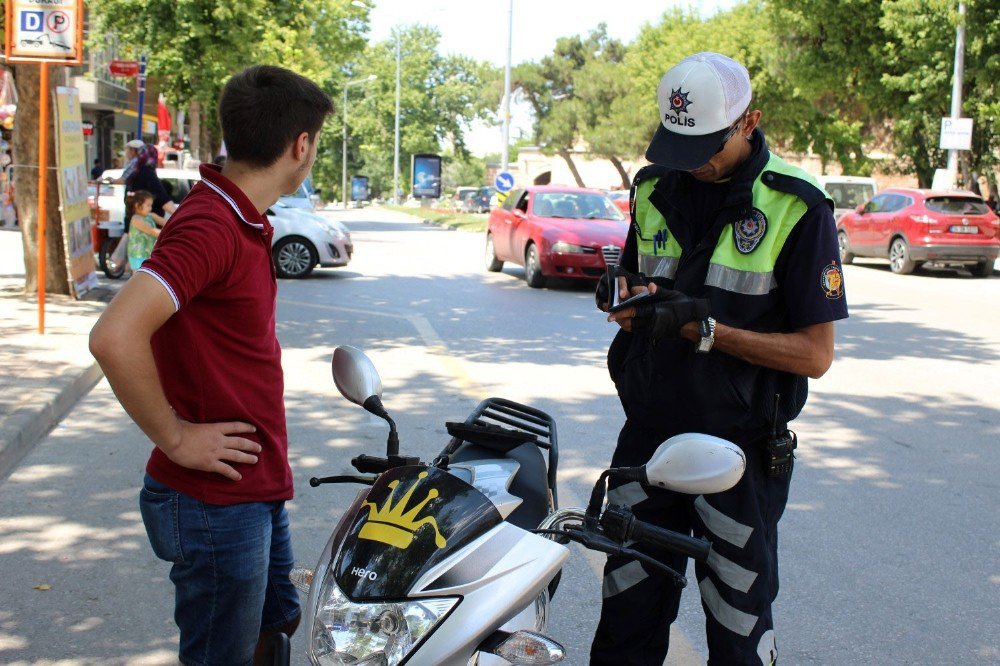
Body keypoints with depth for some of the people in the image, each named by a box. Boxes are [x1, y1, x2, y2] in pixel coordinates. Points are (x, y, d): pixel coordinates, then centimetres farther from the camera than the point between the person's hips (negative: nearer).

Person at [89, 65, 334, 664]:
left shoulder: (246, 223, 10)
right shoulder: (209, 226, -22)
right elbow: (115, 338, -34)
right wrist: (176, 438, -22)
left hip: (259, 491, 10)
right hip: (215, 500, -9)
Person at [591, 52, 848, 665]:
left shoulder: (797, 207, -12)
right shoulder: (654, 189, 5)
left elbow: (816, 354, -13)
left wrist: (705, 331, -23)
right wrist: (628, 303, -5)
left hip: (739, 448, -4)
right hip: (647, 435, 5)